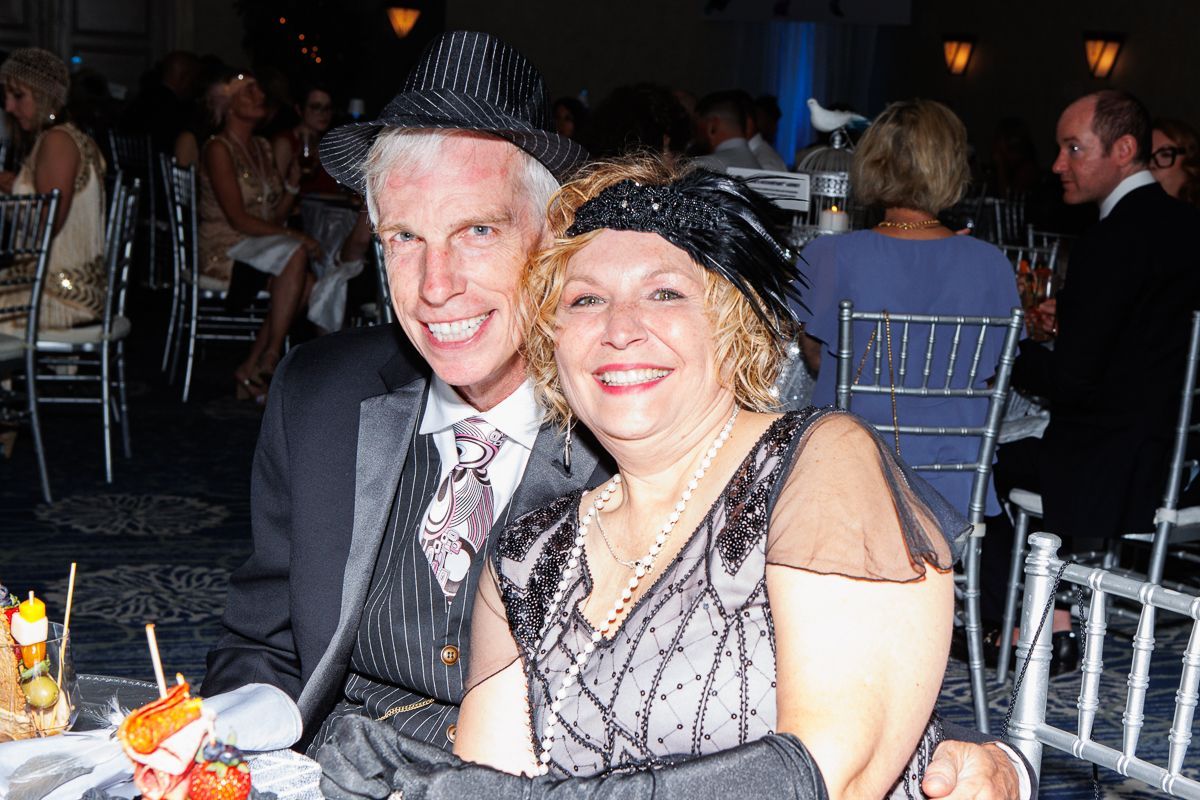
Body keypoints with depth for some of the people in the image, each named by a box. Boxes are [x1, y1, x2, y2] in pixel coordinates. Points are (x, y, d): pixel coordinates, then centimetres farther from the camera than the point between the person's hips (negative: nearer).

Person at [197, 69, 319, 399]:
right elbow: (238, 219, -17)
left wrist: (293, 182, -1)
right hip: (224, 251, -7)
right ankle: (268, 362, -25)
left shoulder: (262, 147, 16)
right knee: (296, 255, -31)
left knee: (305, 281, -22)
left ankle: (250, 371, -15)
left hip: (260, 248, 8)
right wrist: (292, 236, -19)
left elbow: (275, 216, 14)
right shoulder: (218, 149, -9)